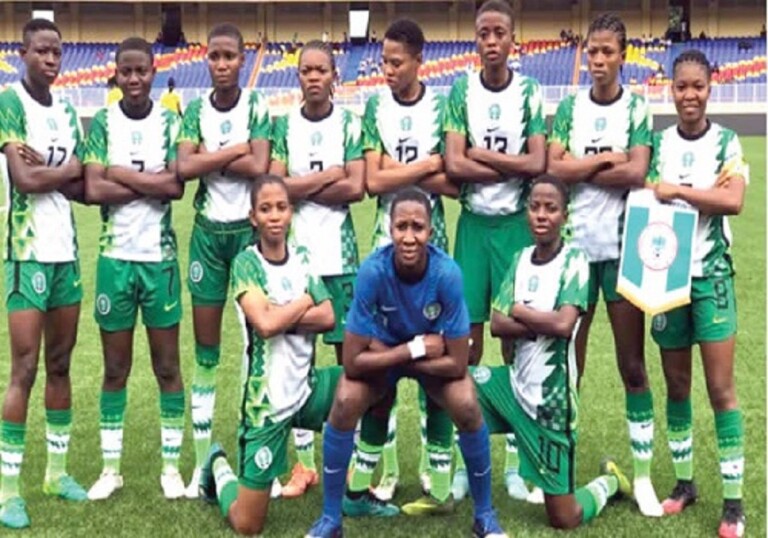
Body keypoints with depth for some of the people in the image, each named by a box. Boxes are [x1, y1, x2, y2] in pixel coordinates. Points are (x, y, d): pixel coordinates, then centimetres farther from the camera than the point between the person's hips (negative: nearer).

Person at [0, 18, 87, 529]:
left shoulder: (68, 111, 12)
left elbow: (83, 189, 6)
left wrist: (46, 167, -10)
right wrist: (67, 168, -3)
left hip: (67, 250, 7)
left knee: (60, 363, 12)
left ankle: (57, 469, 23)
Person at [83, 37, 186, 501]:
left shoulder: (170, 122, 3)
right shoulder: (102, 122, 2)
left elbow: (177, 186, -11)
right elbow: (93, 190, -10)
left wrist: (119, 173, -10)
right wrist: (150, 182, -11)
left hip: (160, 257, 0)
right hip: (115, 257, 0)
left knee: (168, 366, 6)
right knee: (115, 369, 8)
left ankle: (172, 466, 16)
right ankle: (111, 468, 17)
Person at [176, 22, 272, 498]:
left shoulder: (259, 107, -2)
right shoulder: (196, 110, 5)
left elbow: (259, 167, -16)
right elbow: (184, 167, -10)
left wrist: (208, 158, -9)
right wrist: (236, 149, -12)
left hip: (250, 230, -2)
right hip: (207, 232, 3)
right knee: (205, 347, 6)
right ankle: (203, 460, 13)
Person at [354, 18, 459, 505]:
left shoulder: (441, 108, -1)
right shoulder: (376, 107, 2)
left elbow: (454, 184, -7)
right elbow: (373, 181, -9)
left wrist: (398, 169, -12)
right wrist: (430, 164, -10)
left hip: (431, 243, -1)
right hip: (385, 243, 1)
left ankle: (435, 463, 12)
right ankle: (384, 464, 10)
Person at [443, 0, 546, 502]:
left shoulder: (531, 92, 1)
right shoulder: (462, 90, 2)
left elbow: (538, 163, -10)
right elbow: (453, 164, -8)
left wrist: (481, 154, -9)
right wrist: (511, 166, -8)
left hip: (516, 223, -1)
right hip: (473, 223, 1)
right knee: (468, 339, 3)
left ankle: (515, 460, 12)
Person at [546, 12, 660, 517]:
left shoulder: (637, 108, 2)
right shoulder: (570, 107, 6)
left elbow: (636, 174, -12)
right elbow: (554, 168, -7)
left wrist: (581, 167, -8)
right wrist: (608, 159, -10)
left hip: (623, 246, -1)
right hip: (575, 245, 1)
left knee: (633, 364, 3)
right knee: (567, 361, 7)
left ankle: (643, 476, 11)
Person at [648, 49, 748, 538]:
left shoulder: (726, 141, -2)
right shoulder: (660, 144, 6)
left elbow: (734, 201, -17)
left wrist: (676, 191, -14)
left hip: (711, 273, -3)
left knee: (721, 386, -4)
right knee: (676, 384, 9)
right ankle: (685, 482, 21)